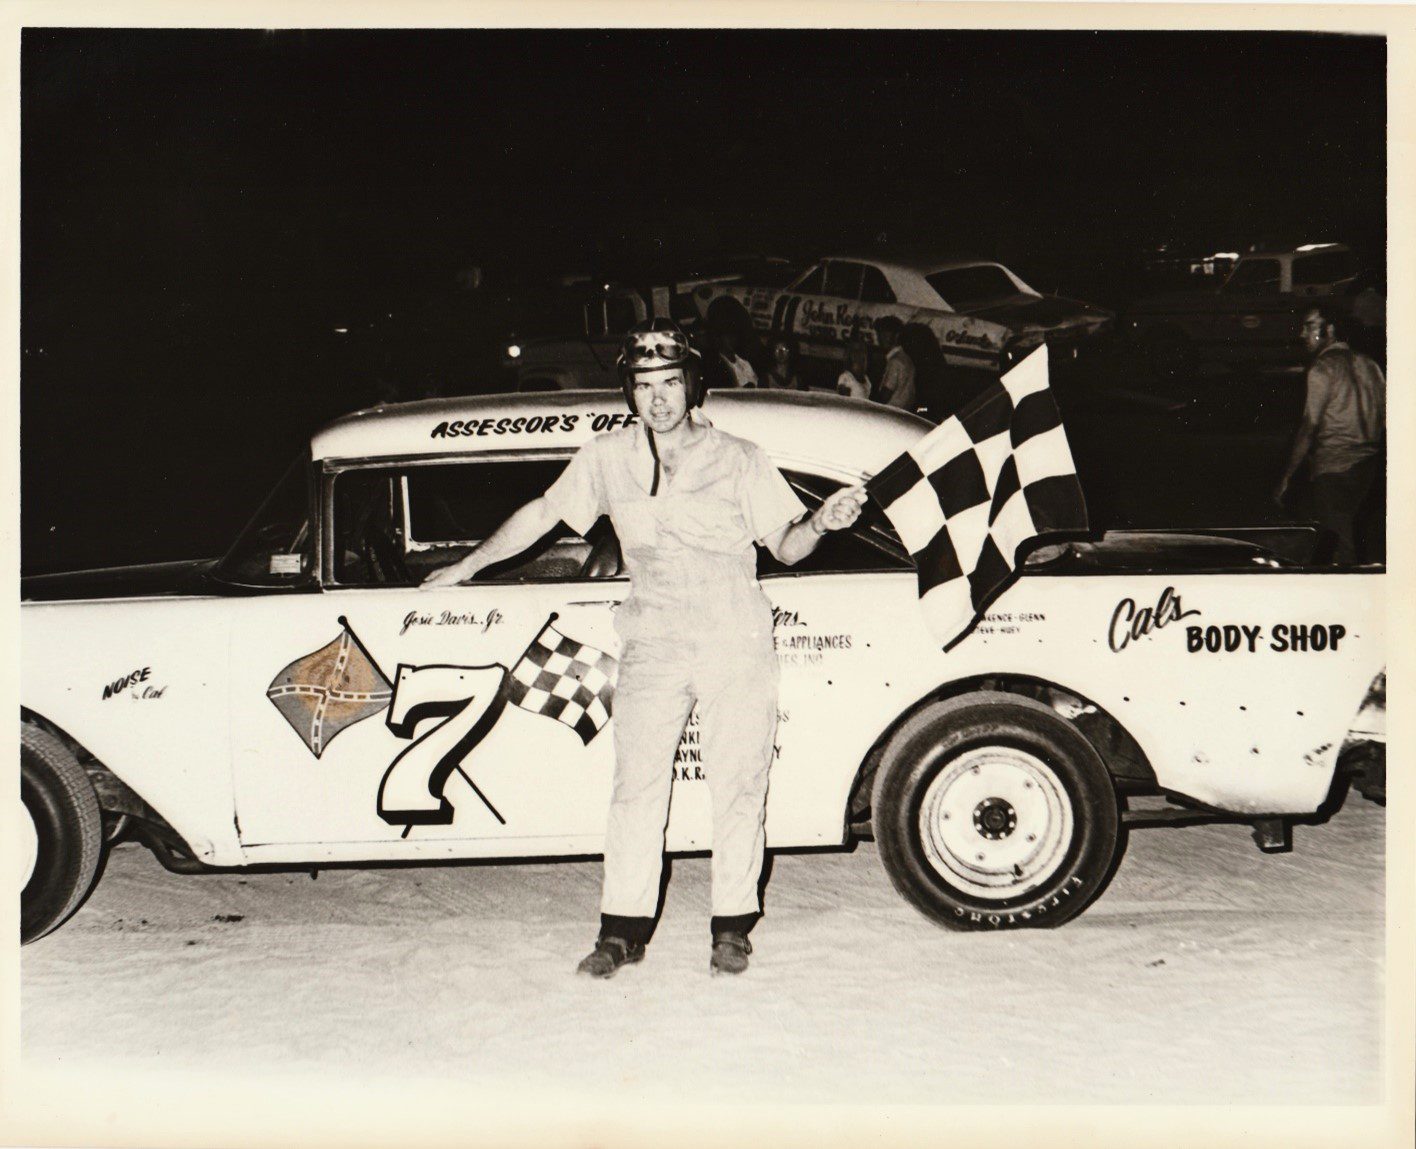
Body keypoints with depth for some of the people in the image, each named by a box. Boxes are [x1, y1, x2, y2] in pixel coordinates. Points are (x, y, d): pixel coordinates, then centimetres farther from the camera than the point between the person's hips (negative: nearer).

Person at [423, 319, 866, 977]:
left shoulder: (739, 460, 2)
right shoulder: (606, 459, 7)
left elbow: (785, 546, 4)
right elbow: (542, 514, 18)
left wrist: (822, 522, -17)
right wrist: (469, 565, 23)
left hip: (737, 646, -1)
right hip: (652, 649, 1)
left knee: (737, 787, 2)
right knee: (636, 785, -1)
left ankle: (732, 926, 15)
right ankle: (623, 929, 9)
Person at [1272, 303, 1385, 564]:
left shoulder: (1323, 369, -11)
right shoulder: (1368, 365, 11)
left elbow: (1308, 429, -15)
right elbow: (1386, 418, 14)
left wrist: (1285, 479, -13)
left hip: (1332, 469, -8)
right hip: (1368, 464, 8)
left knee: (1338, 546, -6)